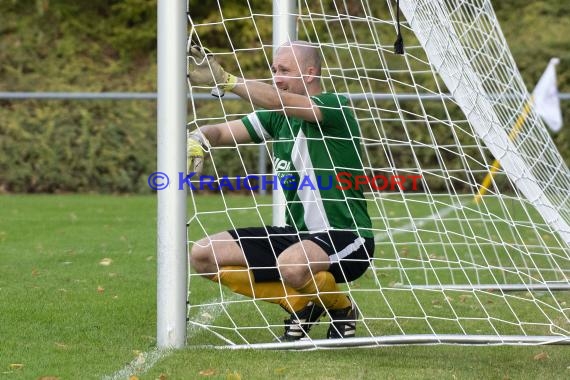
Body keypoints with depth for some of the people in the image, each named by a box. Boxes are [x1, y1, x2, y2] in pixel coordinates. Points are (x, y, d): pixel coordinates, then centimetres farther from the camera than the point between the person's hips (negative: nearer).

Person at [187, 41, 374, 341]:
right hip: (295, 236, 8)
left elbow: (282, 102, -31)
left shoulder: (334, 108, -13)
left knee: (292, 265, -41)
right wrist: (198, 139, -18)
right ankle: (302, 305, 8)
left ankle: (343, 311, -3)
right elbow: (221, 132, 6)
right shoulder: (277, 117, 9)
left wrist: (224, 80, -38)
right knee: (203, 255, -4)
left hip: (345, 239, -8)